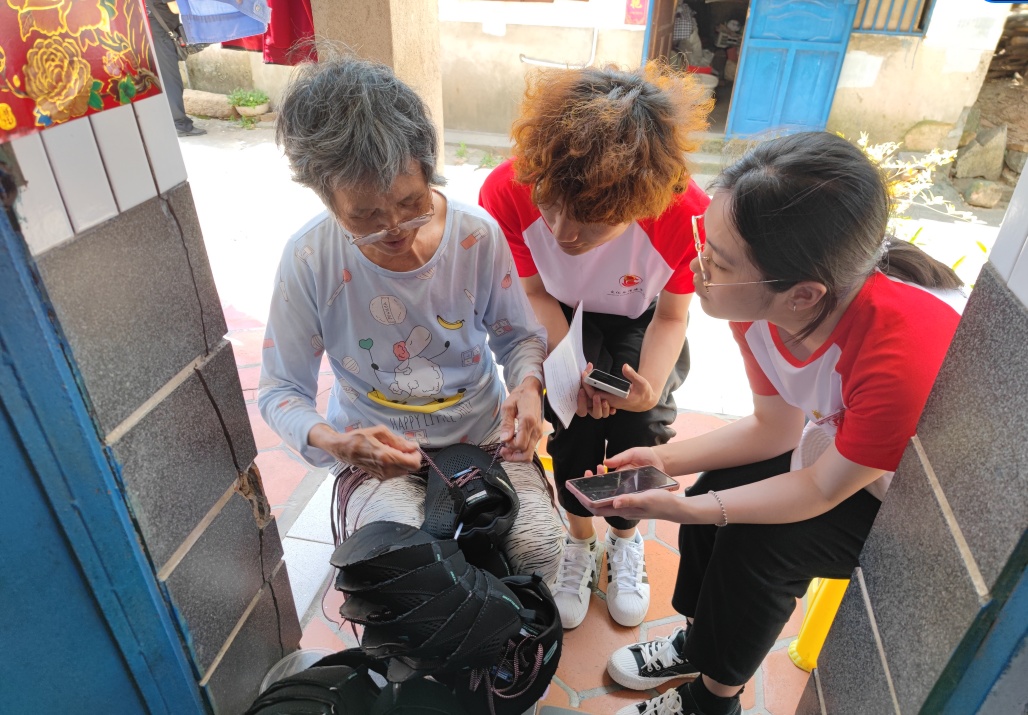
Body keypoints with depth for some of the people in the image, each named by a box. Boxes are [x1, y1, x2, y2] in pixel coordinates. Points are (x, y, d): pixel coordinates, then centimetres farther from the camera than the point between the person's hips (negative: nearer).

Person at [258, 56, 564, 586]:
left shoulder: (476, 233, -14)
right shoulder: (308, 259, -17)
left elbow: (519, 335, 1)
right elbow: (280, 390, -7)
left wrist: (527, 384, -23)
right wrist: (334, 443, -28)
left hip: (482, 431, 2)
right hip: (376, 448, -1)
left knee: (539, 547, -19)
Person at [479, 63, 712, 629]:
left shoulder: (685, 215, -35)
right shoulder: (508, 192, -33)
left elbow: (671, 316, -15)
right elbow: (535, 292, -14)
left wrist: (650, 388, -33)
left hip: (640, 320, 0)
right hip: (565, 314, 1)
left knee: (640, 428, -14)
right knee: (575, 419, -15)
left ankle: (625, 538, 19)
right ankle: (580, 541, 16)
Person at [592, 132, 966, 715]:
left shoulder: (903, 354, -41)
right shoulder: (760, 300, -20)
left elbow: (823, 490, -25)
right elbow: (776, 427, -6)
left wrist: (687, 510, -30)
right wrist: (665, 459, -15)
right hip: (841, 444, 6)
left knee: (758, 543, -18)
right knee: (717, 490, -6)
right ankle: (701, 639, 23)